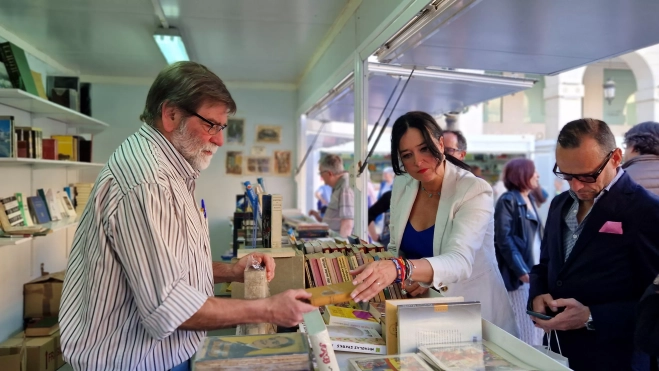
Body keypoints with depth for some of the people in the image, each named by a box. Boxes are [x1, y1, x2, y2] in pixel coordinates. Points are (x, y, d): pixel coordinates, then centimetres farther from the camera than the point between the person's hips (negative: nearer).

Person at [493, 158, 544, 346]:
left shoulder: (530, 199, 14)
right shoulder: (508, 200, -11)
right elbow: (504, 238, -17)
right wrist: (521, 270, -20)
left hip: (535, 269, 8)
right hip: (520, 273, -8)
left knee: (538, 325, 14)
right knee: (525, 329, -2)